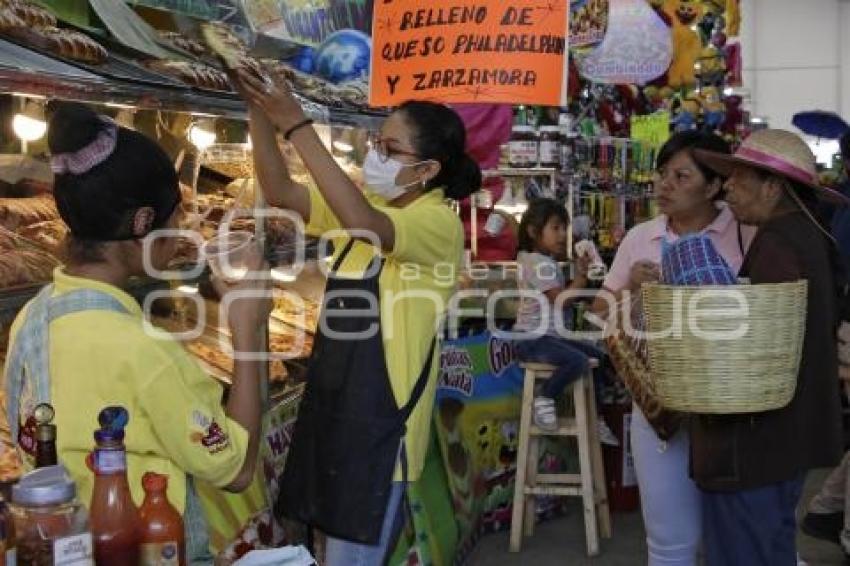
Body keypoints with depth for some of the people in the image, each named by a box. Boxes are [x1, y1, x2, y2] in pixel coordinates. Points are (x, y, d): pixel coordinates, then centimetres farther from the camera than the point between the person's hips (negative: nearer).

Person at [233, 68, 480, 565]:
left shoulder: (440, 224, -17)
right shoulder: (370, 205, 9)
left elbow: (367, 227, -36)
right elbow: (280, 192, 4)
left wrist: (298, 128, -34)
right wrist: (261, 114, -10)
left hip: (381, 417, -8)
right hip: (331, 402, 8)